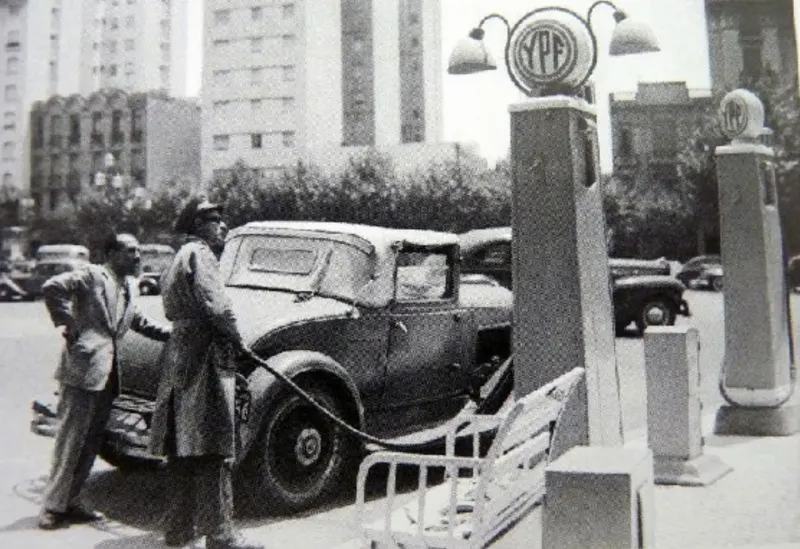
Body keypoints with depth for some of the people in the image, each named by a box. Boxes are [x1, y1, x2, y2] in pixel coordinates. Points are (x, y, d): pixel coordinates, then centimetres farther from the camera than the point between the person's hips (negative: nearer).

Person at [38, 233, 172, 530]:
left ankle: (69, 502, 22)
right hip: (83, 369, -8)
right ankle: (52, 508, 6)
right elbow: (52, 287, -17)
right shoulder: (92, 275, -5)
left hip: (107, 375, 8)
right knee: (70, 440, -3)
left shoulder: (125, 288, 21)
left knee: (90, 442, 12)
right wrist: (67, 324, -14)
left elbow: (139, 322, 27)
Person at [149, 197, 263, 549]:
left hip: (178, 357, 10)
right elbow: (213, 303, -22)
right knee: (213, 452, -7)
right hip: (205, 360, -10)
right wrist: (235, 337, -8)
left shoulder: (179, 258, 23)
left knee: (183, 448, 15)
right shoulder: (199, 254, -9)